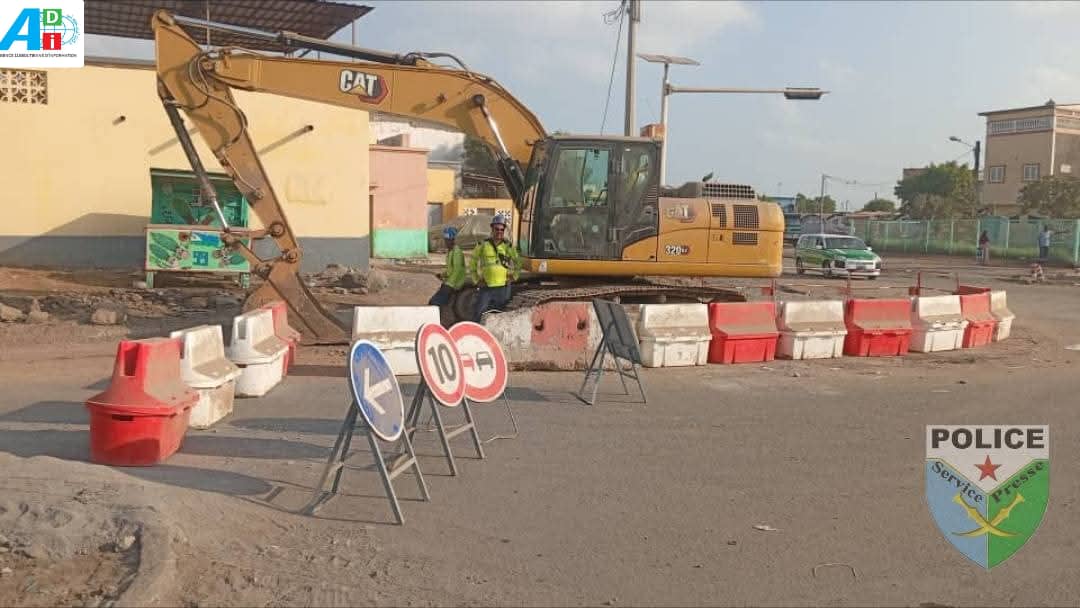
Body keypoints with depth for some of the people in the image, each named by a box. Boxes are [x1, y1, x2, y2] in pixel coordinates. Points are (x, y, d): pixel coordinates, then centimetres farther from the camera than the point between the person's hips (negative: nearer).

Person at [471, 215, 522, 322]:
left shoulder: (508, 246, 4)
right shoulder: (483, 245, 2)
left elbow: (518, 263, 14)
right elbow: (473, 262, 11)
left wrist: (513, 277, 4)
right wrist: (476, 279, 5)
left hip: (503, 288, 1)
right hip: (486, 287, -1)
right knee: (478, 313, -7)